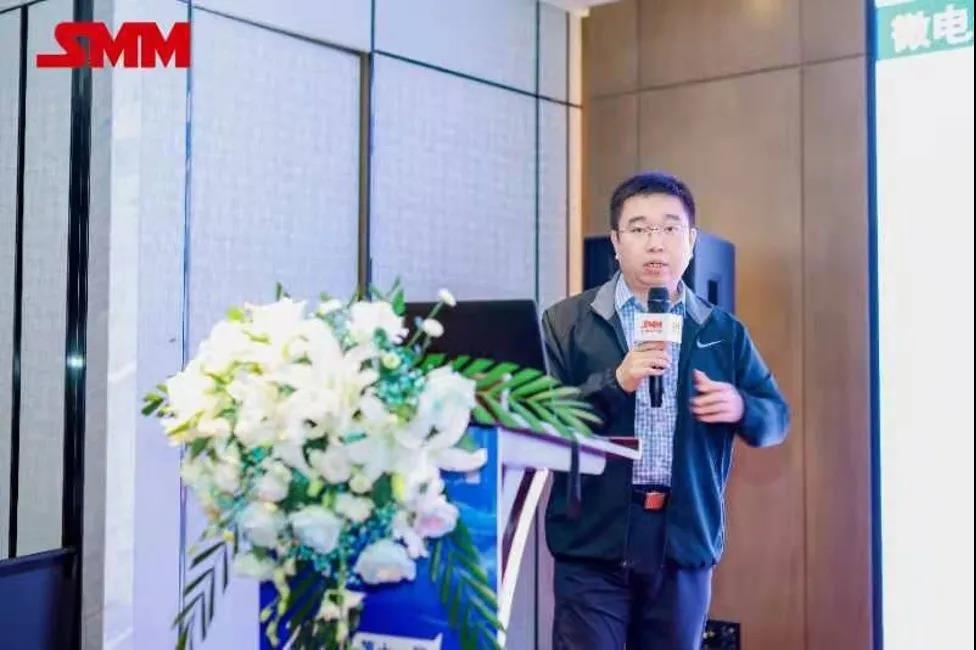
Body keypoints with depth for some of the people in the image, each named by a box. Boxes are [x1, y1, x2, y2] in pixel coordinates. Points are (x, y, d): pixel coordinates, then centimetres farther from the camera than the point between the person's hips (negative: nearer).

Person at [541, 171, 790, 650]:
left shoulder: (724, 332, 11)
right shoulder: (567, 322, 0)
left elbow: (777, 417, 15)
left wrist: (740, 407, -7)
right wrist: (614, 382, -21)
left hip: (686, 544, 3)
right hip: (594, 543, -3)